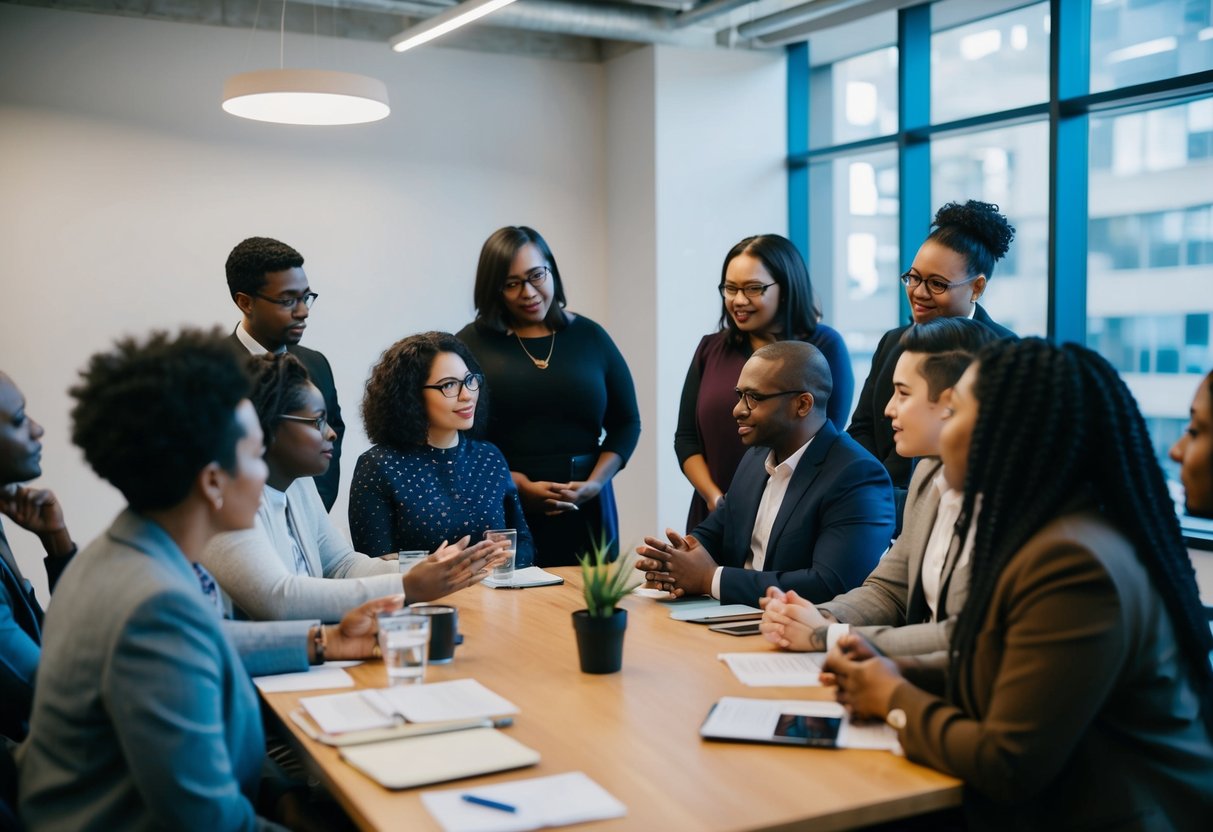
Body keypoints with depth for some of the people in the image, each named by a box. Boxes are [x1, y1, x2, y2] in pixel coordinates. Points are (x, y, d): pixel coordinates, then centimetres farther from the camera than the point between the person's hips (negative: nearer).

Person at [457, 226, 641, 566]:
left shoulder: (590, 337, 9)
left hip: (585, 512, 2)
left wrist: (594, 484, -5)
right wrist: (520, 486, -14)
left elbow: (626, 423, 10)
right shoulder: (471, 343, 2)